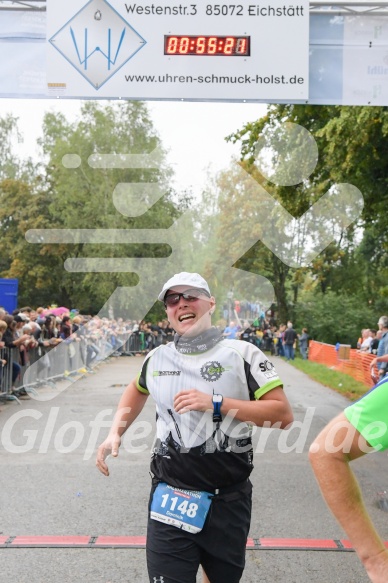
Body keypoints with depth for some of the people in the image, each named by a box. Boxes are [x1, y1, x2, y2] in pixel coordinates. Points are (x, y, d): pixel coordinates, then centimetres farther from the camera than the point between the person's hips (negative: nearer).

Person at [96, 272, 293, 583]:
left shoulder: (242, 353, -7)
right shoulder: (157, 358, 5)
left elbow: (283, 414, -12)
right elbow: (137, 390, 27)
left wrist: (217, 404, -19)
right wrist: (115, 434, 13)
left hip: (228, 500, -1)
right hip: (170, 498, 2)